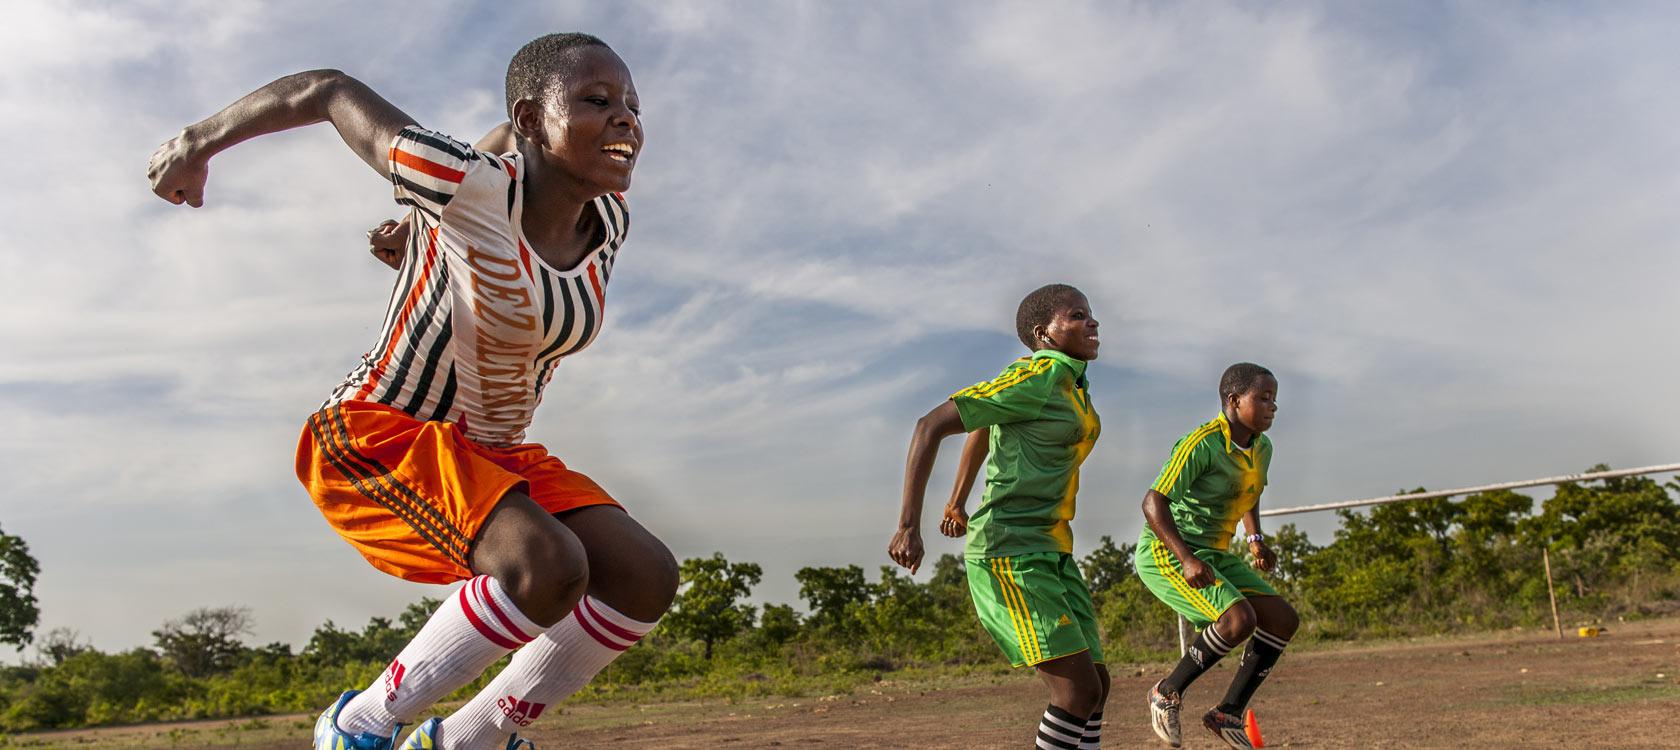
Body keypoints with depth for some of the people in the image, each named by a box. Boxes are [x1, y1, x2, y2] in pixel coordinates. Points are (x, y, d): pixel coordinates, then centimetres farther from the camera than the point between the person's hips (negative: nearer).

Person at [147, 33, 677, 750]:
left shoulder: (609, 221, -3)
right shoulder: (471, 185, -22)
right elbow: (329, 90, -8)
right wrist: (198, 141, 6)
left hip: (494, 452, 7)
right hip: (376, 436, -7)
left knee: (647, 577, -10)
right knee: (549, 569, -31)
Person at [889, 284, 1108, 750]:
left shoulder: (1071, 385, 13)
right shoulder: (1036, 379, -14)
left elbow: (986, 422, 28)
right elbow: (931, 425, -17)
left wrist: (958, 500, 35)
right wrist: (908, 525, -22)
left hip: (1051, 552, 9)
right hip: (1010, 554, -9)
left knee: (1096, 685, 8)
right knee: (1079, 690, -13)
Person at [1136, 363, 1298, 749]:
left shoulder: (1262, 448, 6)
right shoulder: (1201, 444, -21)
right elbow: (1153, 501, -26)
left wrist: (1256, 539, 13)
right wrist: (1187, 559, -35)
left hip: (1212, 556, 9)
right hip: (1165, 550, -9)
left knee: (1283, 619, 0)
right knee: (1240, 619, -26)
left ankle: (1229, 714, 8)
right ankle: (1168, 692, -5)